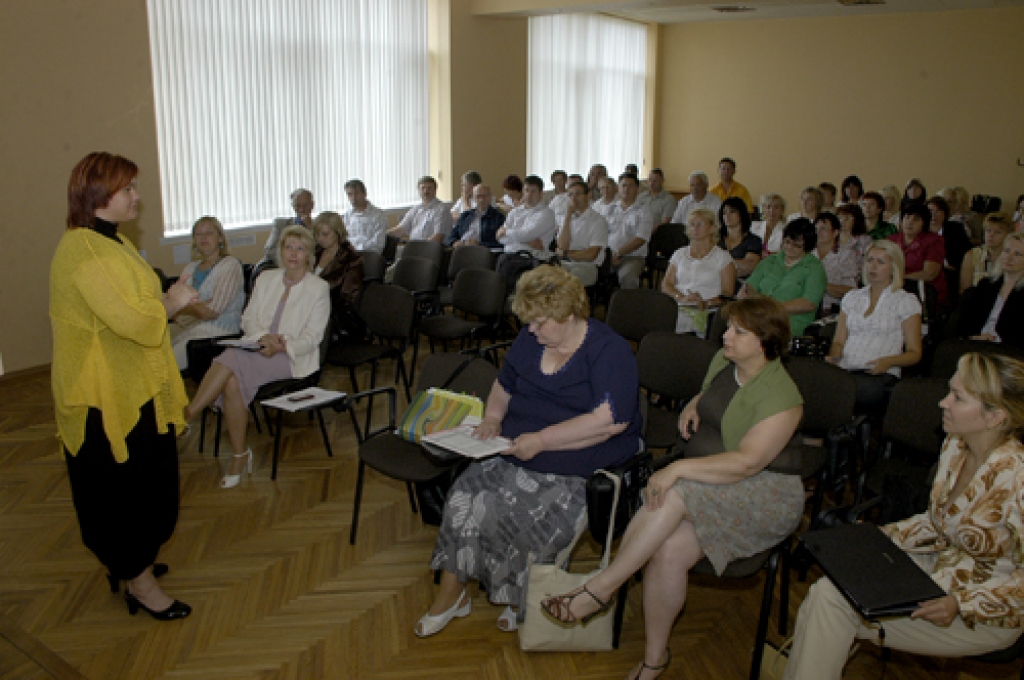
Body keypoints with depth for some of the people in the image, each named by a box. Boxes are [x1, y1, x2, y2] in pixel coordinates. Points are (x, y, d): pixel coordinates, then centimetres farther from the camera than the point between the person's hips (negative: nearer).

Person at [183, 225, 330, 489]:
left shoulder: (319, 289, 3)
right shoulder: (266, 279, 17)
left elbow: (311, 338, -4)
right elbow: (248, 319, 12)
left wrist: (281, 345, -21)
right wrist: (263, 336, -10)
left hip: (292, 358, -4)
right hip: (257, 348, 4)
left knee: (232, 359, -31)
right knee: (231, 380, -29)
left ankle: (186, 416, -23)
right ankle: (240, 456, -19)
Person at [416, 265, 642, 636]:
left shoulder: (609, 351, -12)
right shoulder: (530, 339, 10)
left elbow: (611, 421, -23)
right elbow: (504, 385, 26)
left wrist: (541, 440, -23)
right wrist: (492, 419, 5)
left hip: (579, 466, -6)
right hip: (518, 451, 7)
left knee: (513, 512, -25)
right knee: (465, 493, -16)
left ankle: (520, 597, 3)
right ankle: (449, 593, -1)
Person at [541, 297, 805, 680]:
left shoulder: (781, 396, -15)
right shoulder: (723, 361, 9)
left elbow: (747, 463, -24)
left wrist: (679, 468, -31)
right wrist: (692, 407, 8)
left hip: (764, 496, -6)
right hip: (704, 482, 6)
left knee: (674, 496, -35)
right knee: (668, 550, -25)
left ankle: (598, 590, -25)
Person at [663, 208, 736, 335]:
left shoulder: (723, 256, 10)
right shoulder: (679, 254, 23)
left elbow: (728, 292, 1)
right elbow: (666, 284, 14)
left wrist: (706, 303, -17)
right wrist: (681, 297, -7)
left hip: (708, 312, -3)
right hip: (679, 309, 3)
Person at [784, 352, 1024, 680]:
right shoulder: (955, 446, -1)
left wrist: (961, 604, -25)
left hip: (987, 614, -7)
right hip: (939, 567, 7)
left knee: (835, 603, -19)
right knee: (827, 589, -13)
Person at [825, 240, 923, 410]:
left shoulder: (906, 301, 12)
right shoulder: (852, 297, 25)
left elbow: (914, 353, 8)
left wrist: (888, 361, -13)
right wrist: (833, 357, -2)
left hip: (880, 374, -3)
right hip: (844, 370, 4)